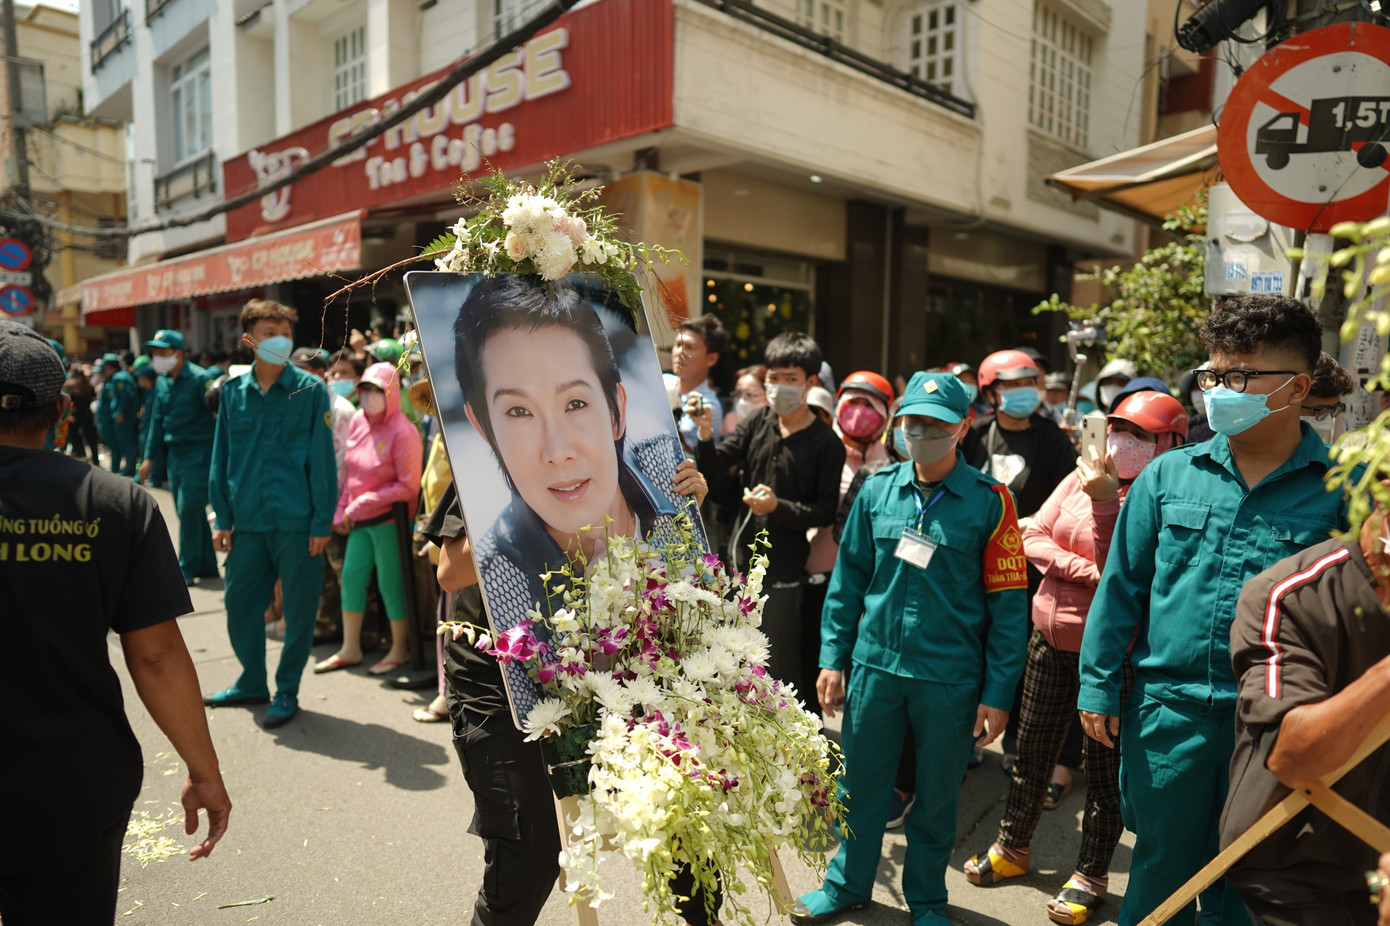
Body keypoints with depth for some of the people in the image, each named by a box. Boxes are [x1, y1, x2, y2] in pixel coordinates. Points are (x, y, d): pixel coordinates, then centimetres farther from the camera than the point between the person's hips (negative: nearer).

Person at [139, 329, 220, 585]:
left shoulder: (200, 378, -12)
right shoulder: (162, 381, 11)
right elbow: (158, 420, 18)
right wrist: (149, 457, 16)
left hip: (199, 452, -8)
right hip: (174, 453, 8)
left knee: (189, 509, -9)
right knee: (189, 512, 11)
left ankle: (186, 569, 1)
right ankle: (207, 566, 21)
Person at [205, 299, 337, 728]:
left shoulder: (309, 391, -6)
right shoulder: (233, 391, 5)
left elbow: (323, 460, -6)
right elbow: (222, 458, 9)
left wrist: (322, 521, -9)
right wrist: (222, 518, 6)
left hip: (297, 520, -4)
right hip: (248, 520, 4)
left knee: (299, 609, 6)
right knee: (239, 601, 15)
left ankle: (287, 691, 23)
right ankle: (252, 682, 35)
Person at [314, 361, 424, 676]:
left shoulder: (402, 432, -16)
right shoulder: (358, 421, 6)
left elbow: (408, 487, -17)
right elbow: (348, 470, 14)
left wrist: (364, 504, -15)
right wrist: (342, 510, 8)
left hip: (389, 519, -7)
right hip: (359, 519, 7)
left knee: (390, 582, 1)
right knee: (352, 575, 11)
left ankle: (400, 650, 18)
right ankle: (350, 649, 24)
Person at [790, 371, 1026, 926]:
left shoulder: (989, 501, -7)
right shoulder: (877, 490, 2)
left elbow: (1007, 603, -6)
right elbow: (849, 578, 7)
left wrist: (998, 693, -8)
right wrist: (833, 658, 4)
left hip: (950, 677, -2)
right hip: (874, 666, 3)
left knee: (936, 797, 15)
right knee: (860, 785, 15)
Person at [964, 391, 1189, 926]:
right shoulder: (1082, 478, 3)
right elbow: (1034, 539, 1)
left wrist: (1105, 502, -26)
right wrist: (1086, 572, -13)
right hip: (1051, 637, 6)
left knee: (1104, 765, 9)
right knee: (1032, 748, 17)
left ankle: (1090, 875, 28)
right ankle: (1013, 846, 37)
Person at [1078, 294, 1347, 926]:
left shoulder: (1338, 492, -4)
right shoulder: (1169, 476, 0)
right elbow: (1122, 584, 4)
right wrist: (1098, 685, 2)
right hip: (1168, 708, 1)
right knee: (1161, 865, 15)